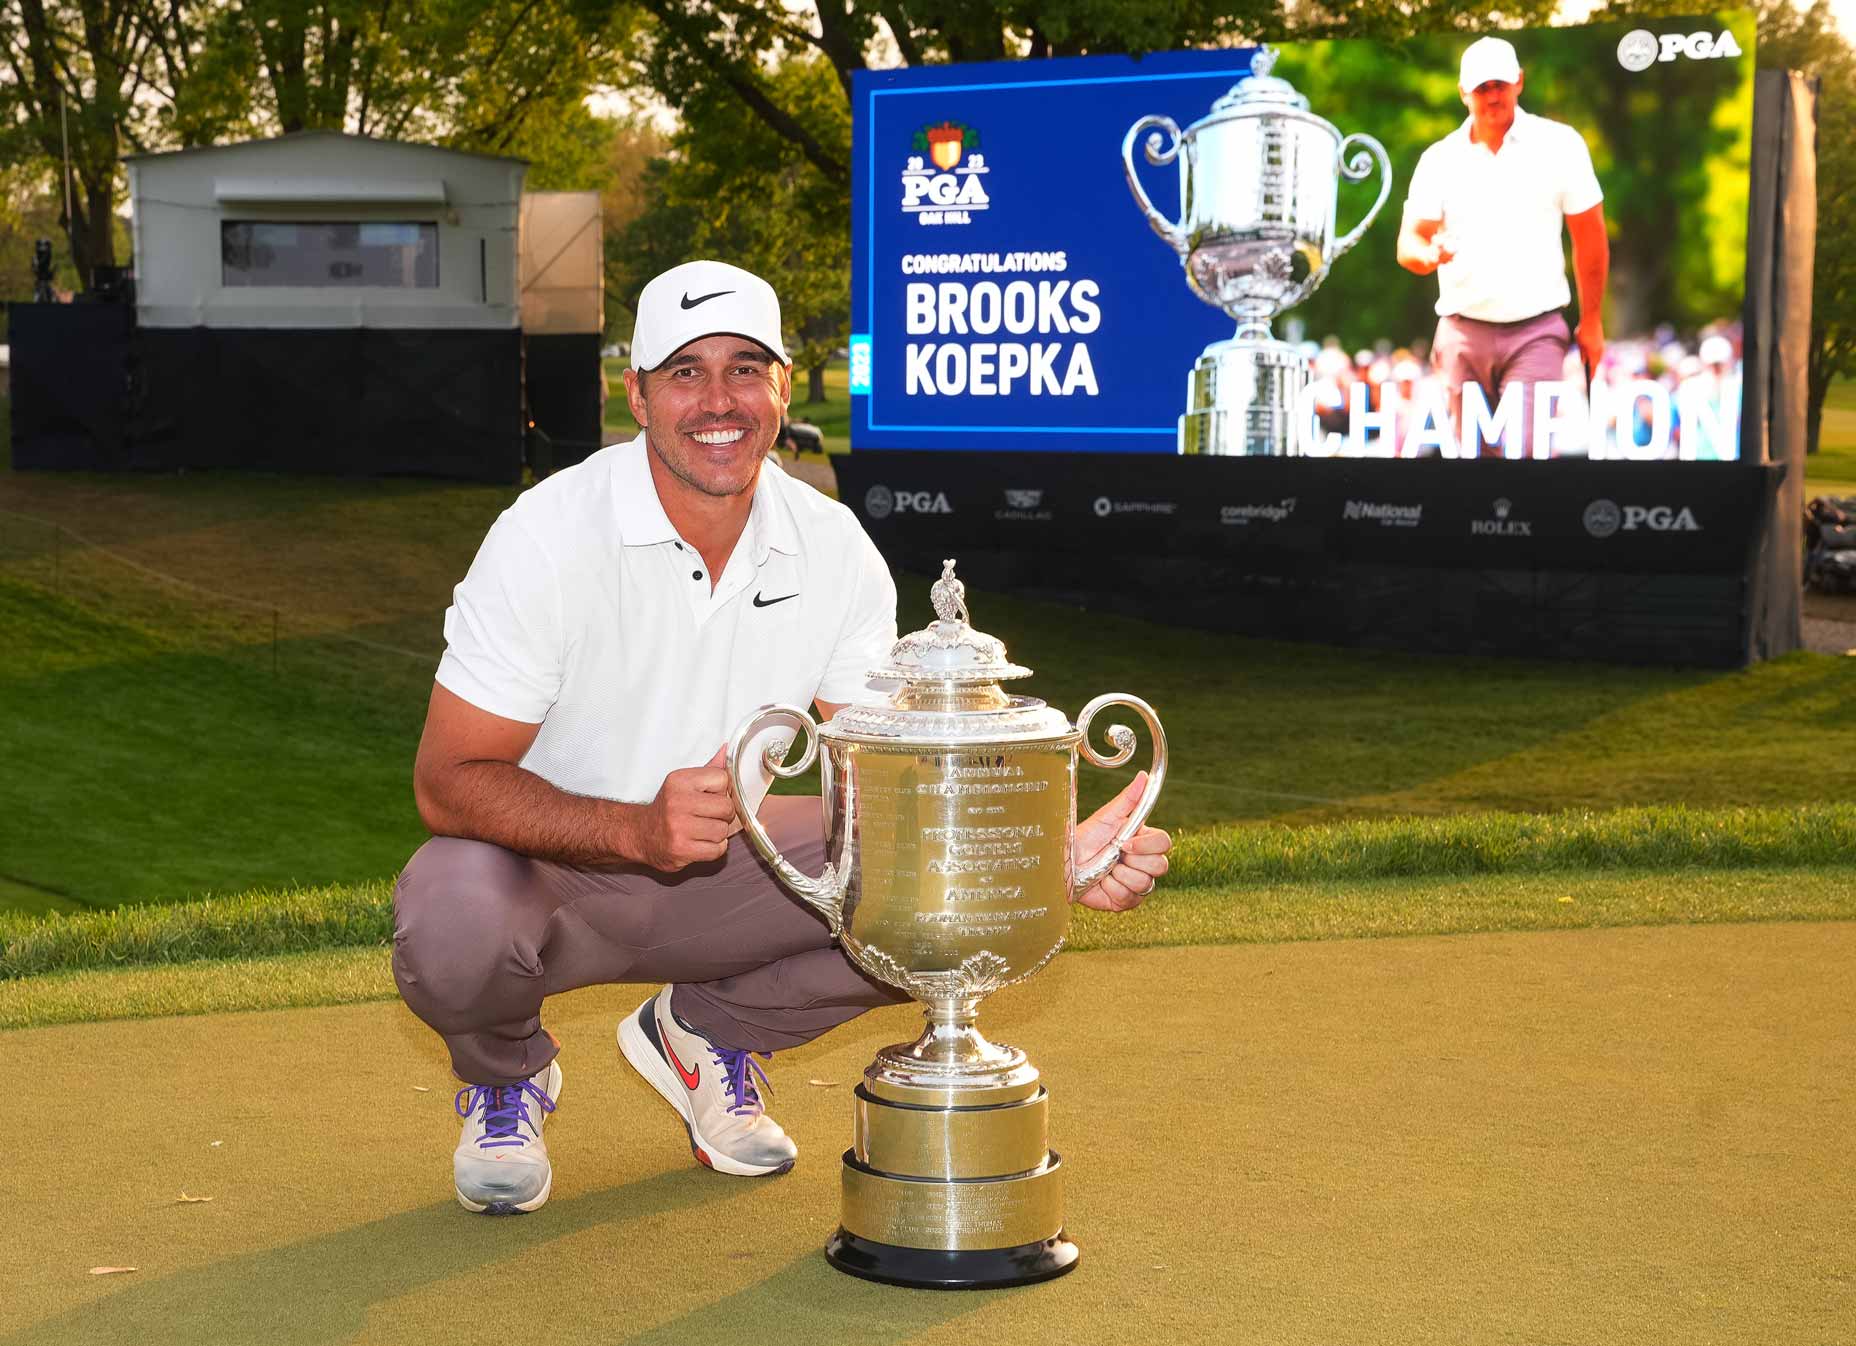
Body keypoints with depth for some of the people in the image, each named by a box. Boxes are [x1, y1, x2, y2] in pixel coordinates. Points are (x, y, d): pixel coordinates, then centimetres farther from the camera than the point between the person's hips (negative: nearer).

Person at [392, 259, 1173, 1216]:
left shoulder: (835, 550, -8)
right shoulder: (547, 536, -20)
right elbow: (448, 781, -22)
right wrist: (637, 829, -38)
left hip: (714, 870, 4)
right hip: (543, 866, -4)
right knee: (453, 929, -38)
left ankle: (710, 1033, 9)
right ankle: (504, 1076, 2)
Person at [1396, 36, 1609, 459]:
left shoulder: (1560, 144, -1)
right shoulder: (1439, 159, 4)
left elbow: (1590, 237, 4)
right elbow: (1407, 244, 0)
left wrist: (1591, 321, 5)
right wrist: (1430, 254, -25)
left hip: (1536, 332, -3)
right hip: (1462, 332, 3)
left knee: (1523, 448, -17)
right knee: (1475, 451, 10)